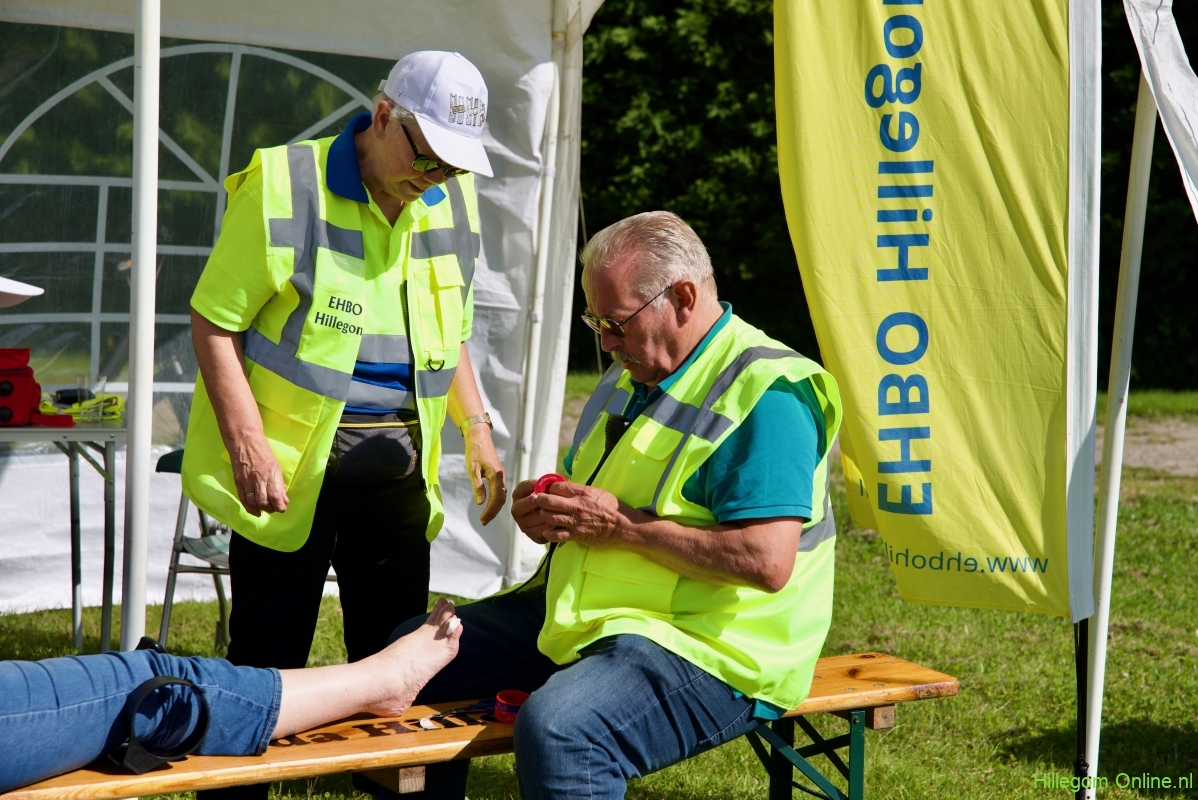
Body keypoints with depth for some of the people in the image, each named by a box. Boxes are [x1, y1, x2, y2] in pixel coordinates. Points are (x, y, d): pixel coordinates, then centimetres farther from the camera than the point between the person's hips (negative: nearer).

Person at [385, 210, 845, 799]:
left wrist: (622, 525, -20)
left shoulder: (764, 394, -16)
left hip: (706, 647, -10)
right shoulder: (632, 374, 15)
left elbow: (767, 562, -27)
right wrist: (545, 513, 2)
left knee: (557, 730, -37)